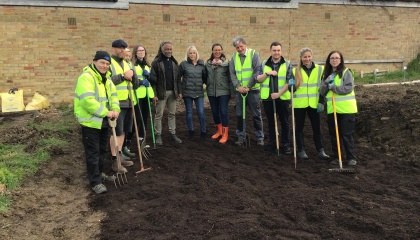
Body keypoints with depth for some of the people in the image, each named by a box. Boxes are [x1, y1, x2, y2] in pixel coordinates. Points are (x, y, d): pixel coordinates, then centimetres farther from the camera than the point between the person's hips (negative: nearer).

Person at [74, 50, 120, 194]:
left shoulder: (106, 78, 11)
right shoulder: (86, 77, -19)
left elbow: (113, 95, 12)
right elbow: (88, 100, -28)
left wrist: (115, 109, -8)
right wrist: (106, 112, -24)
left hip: (104, 122, 9)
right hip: (90, 122, -9)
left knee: (103, 150, 20)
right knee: (93, 153, -1)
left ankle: (99, 174, 37)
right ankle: (95, 182, 8)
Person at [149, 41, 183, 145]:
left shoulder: (174, 62, 11)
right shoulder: (156, 62, -6)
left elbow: (178, 78, 13)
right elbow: (152, 78, -8)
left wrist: (179, 91, 7)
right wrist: (154, 94, -13)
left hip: (172, 92, 5)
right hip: (161, 92, -5)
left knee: (172, 114, 11)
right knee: (159, 114, 3)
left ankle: (173, 134, 20)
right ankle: (158, 135, 12)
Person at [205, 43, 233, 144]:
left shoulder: (226, 62, -5)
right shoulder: (208, 63, 6)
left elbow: (230, 78, -5)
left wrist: (232, 91, -6)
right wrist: (208, 87, 11)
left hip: (223, 91, -4)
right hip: (211, 92, 4)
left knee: (223, 112, -4)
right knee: (215, 112, 12)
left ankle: (225, 134, 8)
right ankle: (219, 131, 30)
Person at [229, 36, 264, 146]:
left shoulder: (254, 54, -6)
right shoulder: (234, 57, 7)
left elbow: (257, 72, -12)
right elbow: (232, 73, 4)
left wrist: (248, 86, -15)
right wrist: (238, 86, -10)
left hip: (252, 89, -3)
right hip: (239, 90, 4)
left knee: (256, 115, 3)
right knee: (239, 114, 8)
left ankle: (260, 138, 14)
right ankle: (241, 136, 21)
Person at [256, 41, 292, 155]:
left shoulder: (287, 64, -2)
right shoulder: (264, 64, 6)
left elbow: (289, 82, -7)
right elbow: (258, 79, 1)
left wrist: (279, 93, -17)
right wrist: (267, 73, -16)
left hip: (282, 98, -2)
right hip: (267, 98, 2)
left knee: (284, 122, 6)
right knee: (271, 122, 12)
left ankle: (286, 144, 17)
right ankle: (272, 143, 23)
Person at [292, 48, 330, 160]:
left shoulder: (320, 69, 2)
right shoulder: (295, 70, 2)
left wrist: (321, 102, -2)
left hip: (314, 104, 0)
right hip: (299, 104, 0)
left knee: (317, 128, 7)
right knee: (299, 128, 7)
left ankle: (320, 150, 17)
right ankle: (301, 150, 18)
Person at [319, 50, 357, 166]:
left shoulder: (346, 72, -4)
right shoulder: (327, 74, 13)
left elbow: (348, 88, -16)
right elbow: (322, 92, 7)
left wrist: (333, 87, -16)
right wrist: (326, 83, -10)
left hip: (346, 109, -5)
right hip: (332, 109, 5)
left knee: (347, 135, 0)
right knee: (333, 135, 12)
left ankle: (351, 157, 12)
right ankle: (335, 157, 24)